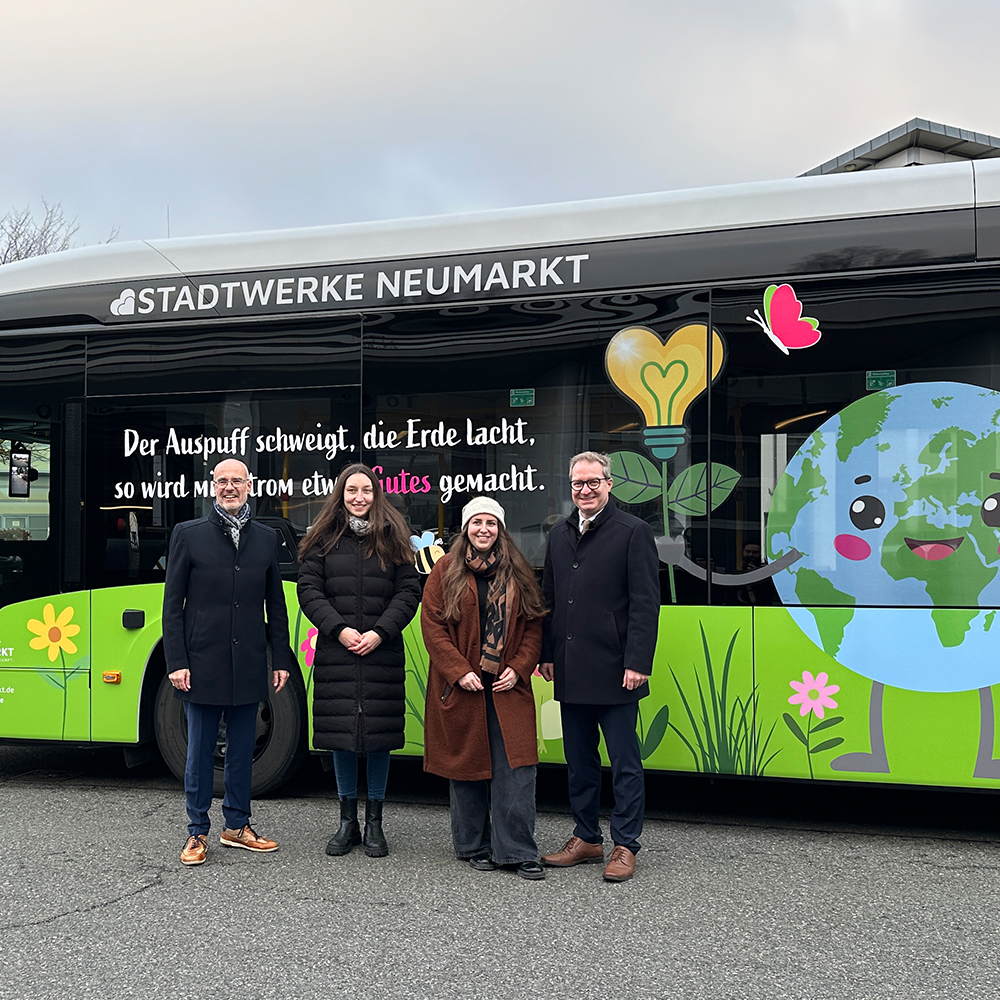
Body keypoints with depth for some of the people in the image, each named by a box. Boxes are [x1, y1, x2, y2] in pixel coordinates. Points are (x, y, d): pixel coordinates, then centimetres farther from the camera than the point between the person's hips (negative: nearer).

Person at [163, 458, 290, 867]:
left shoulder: (266, 538, 9)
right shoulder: (188, 535, 1)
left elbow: (276, 604, 11)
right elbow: (173, 604, -1)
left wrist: (281, 660, 7)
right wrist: (176, 662, -8)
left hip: (248, 666, 3)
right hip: (203, 664, -2)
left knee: (242, 750, 11)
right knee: (200, 751, 6)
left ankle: (237, 826, 24)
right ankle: (197, 833, 17)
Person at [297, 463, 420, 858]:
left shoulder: (391, 537, 5)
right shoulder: (325, 537, 7)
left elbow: (409, 591, 1)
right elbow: (309, 590, 2)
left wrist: (380, 632, -11)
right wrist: (339, 629, -10)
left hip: (382, 652, -1)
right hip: (335, 650, 1)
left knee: (380, 734, 3)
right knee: (341, 734, 5)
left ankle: (374, 822, 14)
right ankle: (347, 821, 17)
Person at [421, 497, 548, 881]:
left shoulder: (518, 572, 8)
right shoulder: (446, 571, 2)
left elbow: (534, 625, 9)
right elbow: (432, 626, -2)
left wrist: (519, 668, -5)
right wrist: (459, 671, -10)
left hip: (508, 688, 1)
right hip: (460, 688, -1)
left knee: (515, 769, -5)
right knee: (467, 766, 7)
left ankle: (518, 852, 1)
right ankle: (474, 847, 20)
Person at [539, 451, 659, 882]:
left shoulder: (633, 532, -5)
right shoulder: (559, 534, 13)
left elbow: (645, 603, -9)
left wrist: (637, 662, -15)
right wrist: (547, 653, 11)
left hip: (614, 670, -6)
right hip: (571, 671, 6)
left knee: (624, 762, 2)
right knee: (579, 761, 14)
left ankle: (625, 846, 11)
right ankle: (586, 838, 25)